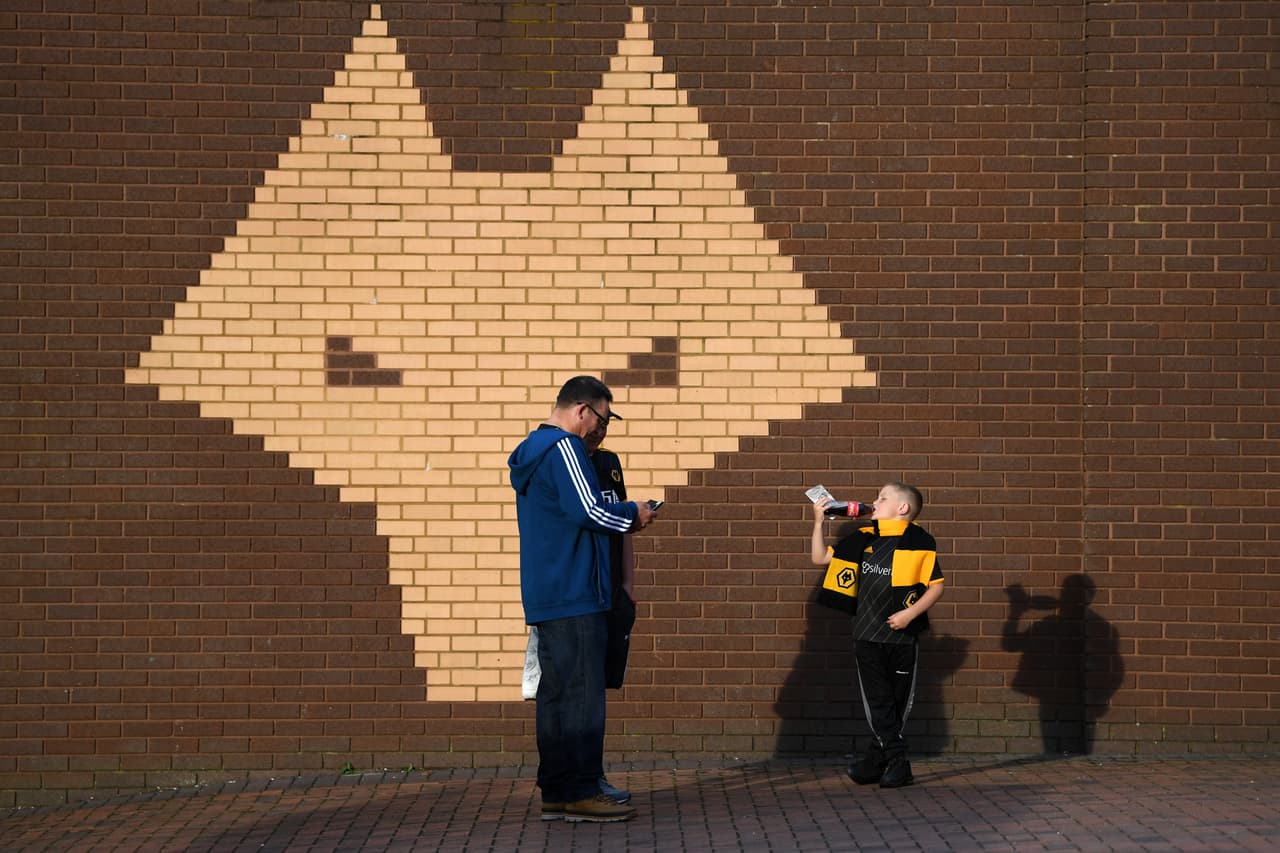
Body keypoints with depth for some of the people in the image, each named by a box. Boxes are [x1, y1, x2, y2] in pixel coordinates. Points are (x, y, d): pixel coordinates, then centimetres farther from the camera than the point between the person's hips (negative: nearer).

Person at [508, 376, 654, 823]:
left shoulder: (532, 451, 19)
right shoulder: (564, 447, -12)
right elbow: (588, 510, -19)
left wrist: (620, 517, 17)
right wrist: (632, 514, -2)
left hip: (545, 596, 10)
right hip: (574, 594, -10)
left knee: (556, 693, 10)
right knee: (582, 693, -7)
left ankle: (556, 794, 13)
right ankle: (580, 792, -5)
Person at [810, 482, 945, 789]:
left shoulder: (919, 540, -5)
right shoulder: (863, 538, 7)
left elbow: (936, 586, -4)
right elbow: (820, 558, 13)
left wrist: (910, 613, -15)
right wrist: (818, 522, 4)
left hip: (903, 635, -3)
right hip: (867, 636, 3)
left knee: (898, 702, 6)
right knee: (878, 702, -1)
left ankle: (875, 760, 17)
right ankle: (897, 763, 3)